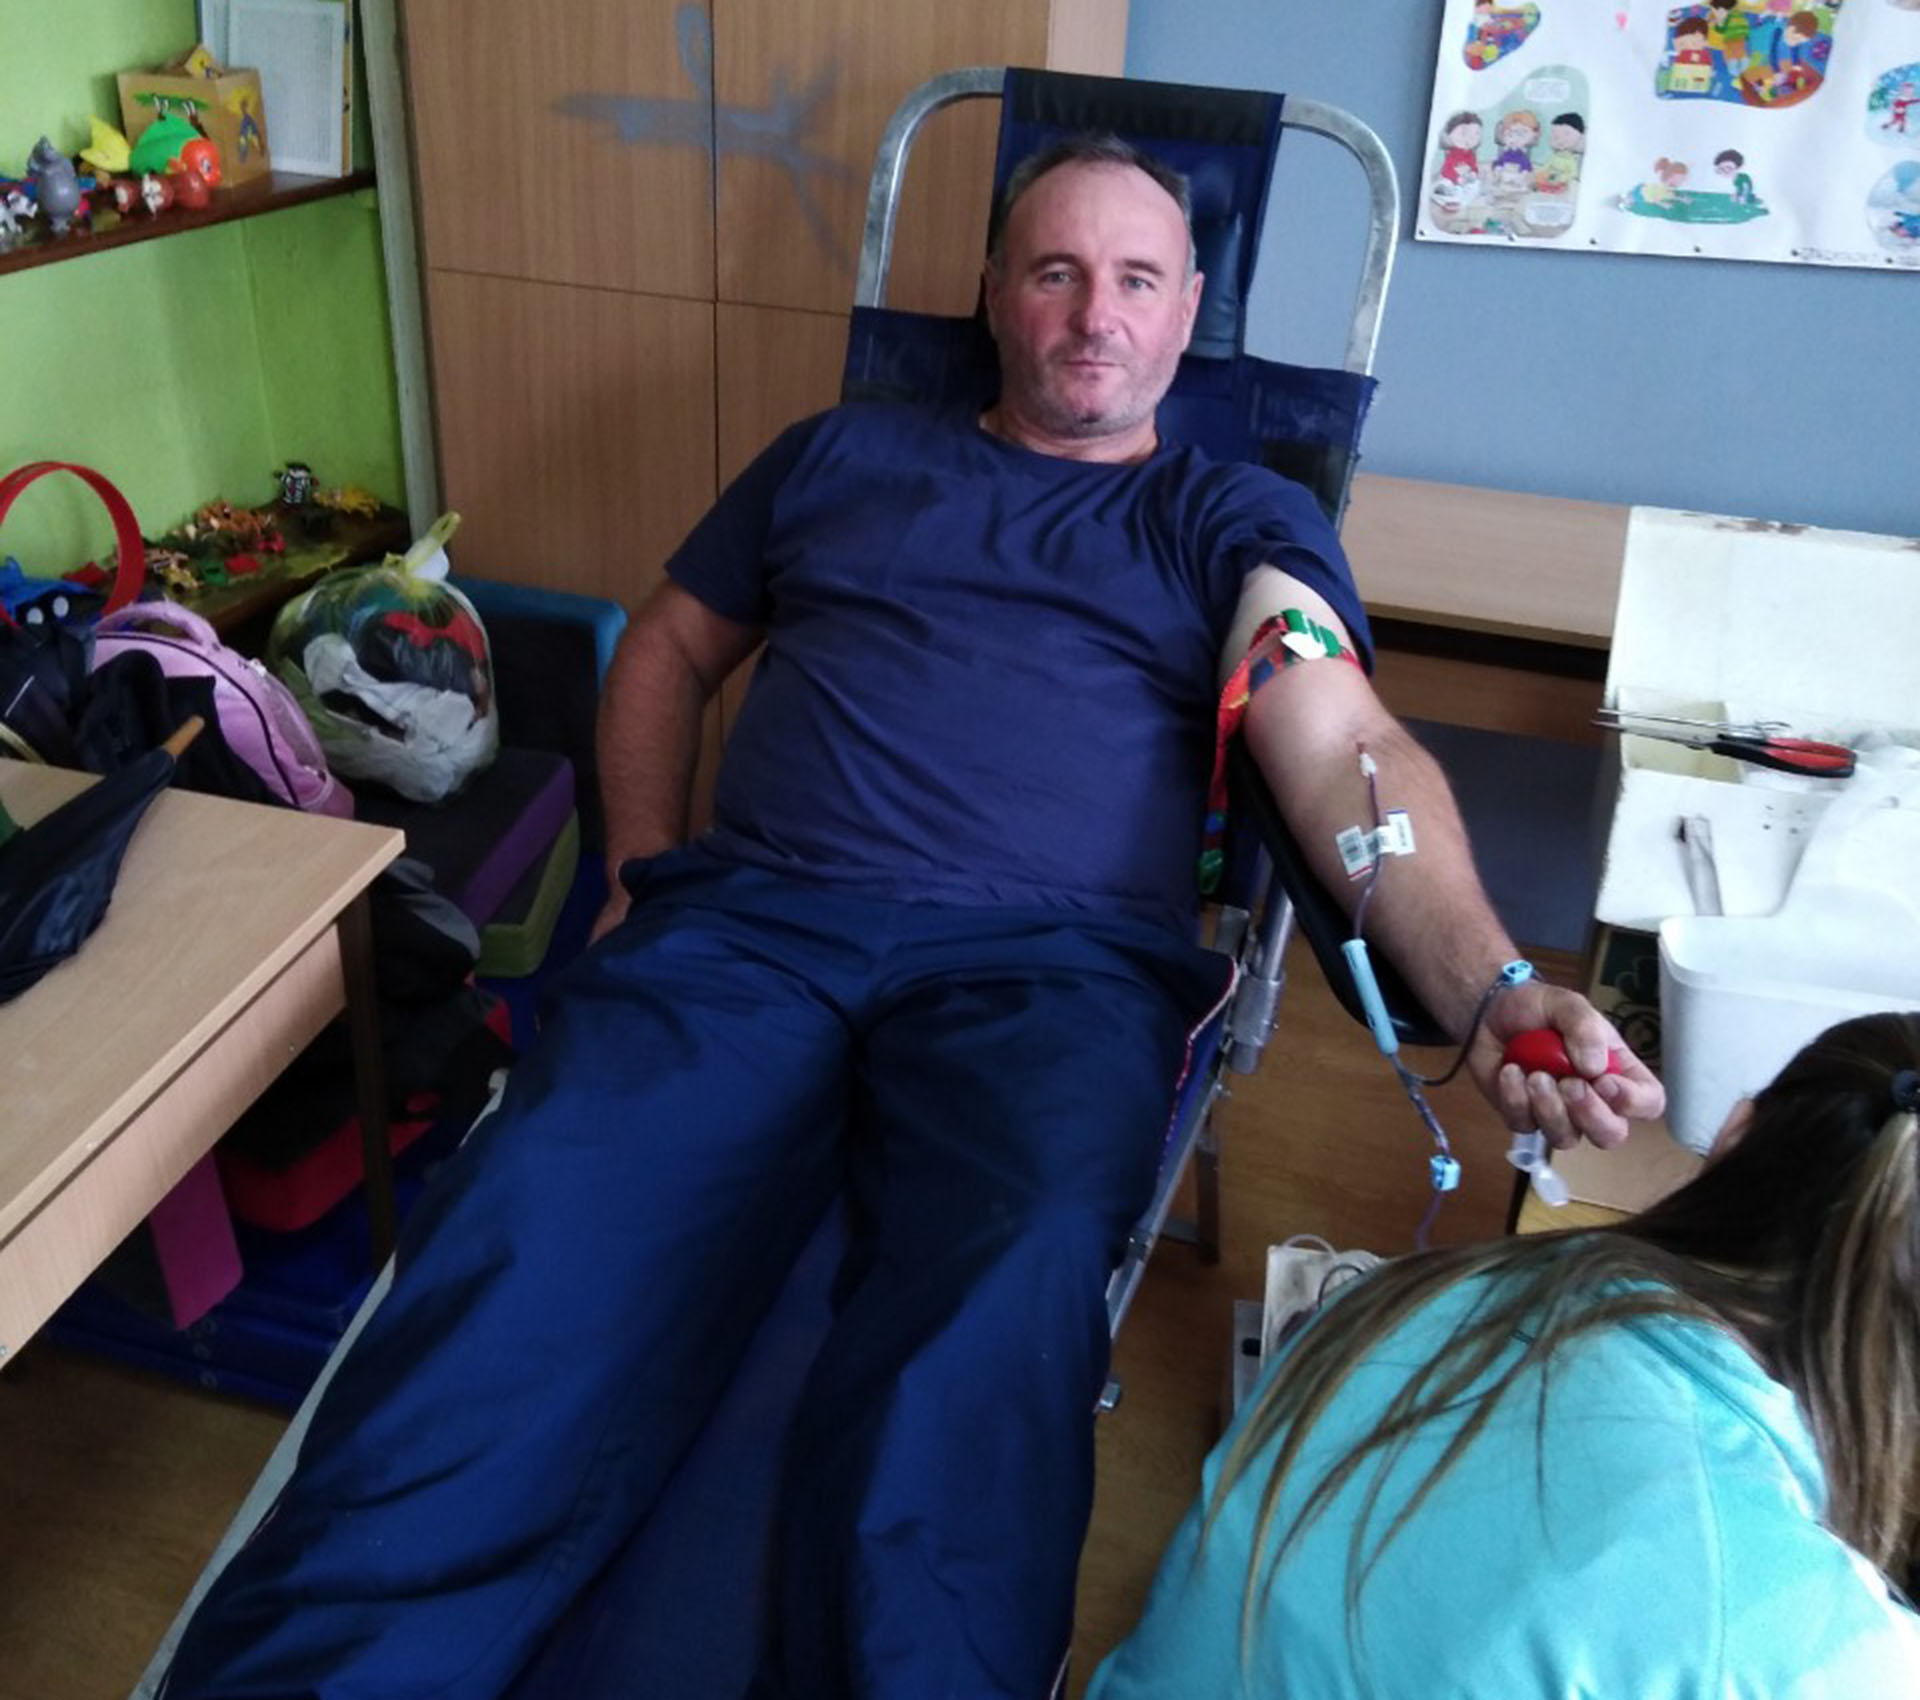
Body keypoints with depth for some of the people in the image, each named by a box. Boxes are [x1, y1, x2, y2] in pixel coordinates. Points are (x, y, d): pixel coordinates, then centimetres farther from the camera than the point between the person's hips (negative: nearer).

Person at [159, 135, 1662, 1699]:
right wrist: (646, 869, 12)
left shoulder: (1237, 521, 19)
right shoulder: (842, 456, 27)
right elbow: (670, 648, 31)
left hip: (1049, 962, -1)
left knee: (994, 1320, -35)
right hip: (748, 922, 2)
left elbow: (1348, 753, 2)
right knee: (530, 1246, -27)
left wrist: (1491, 989, -17)